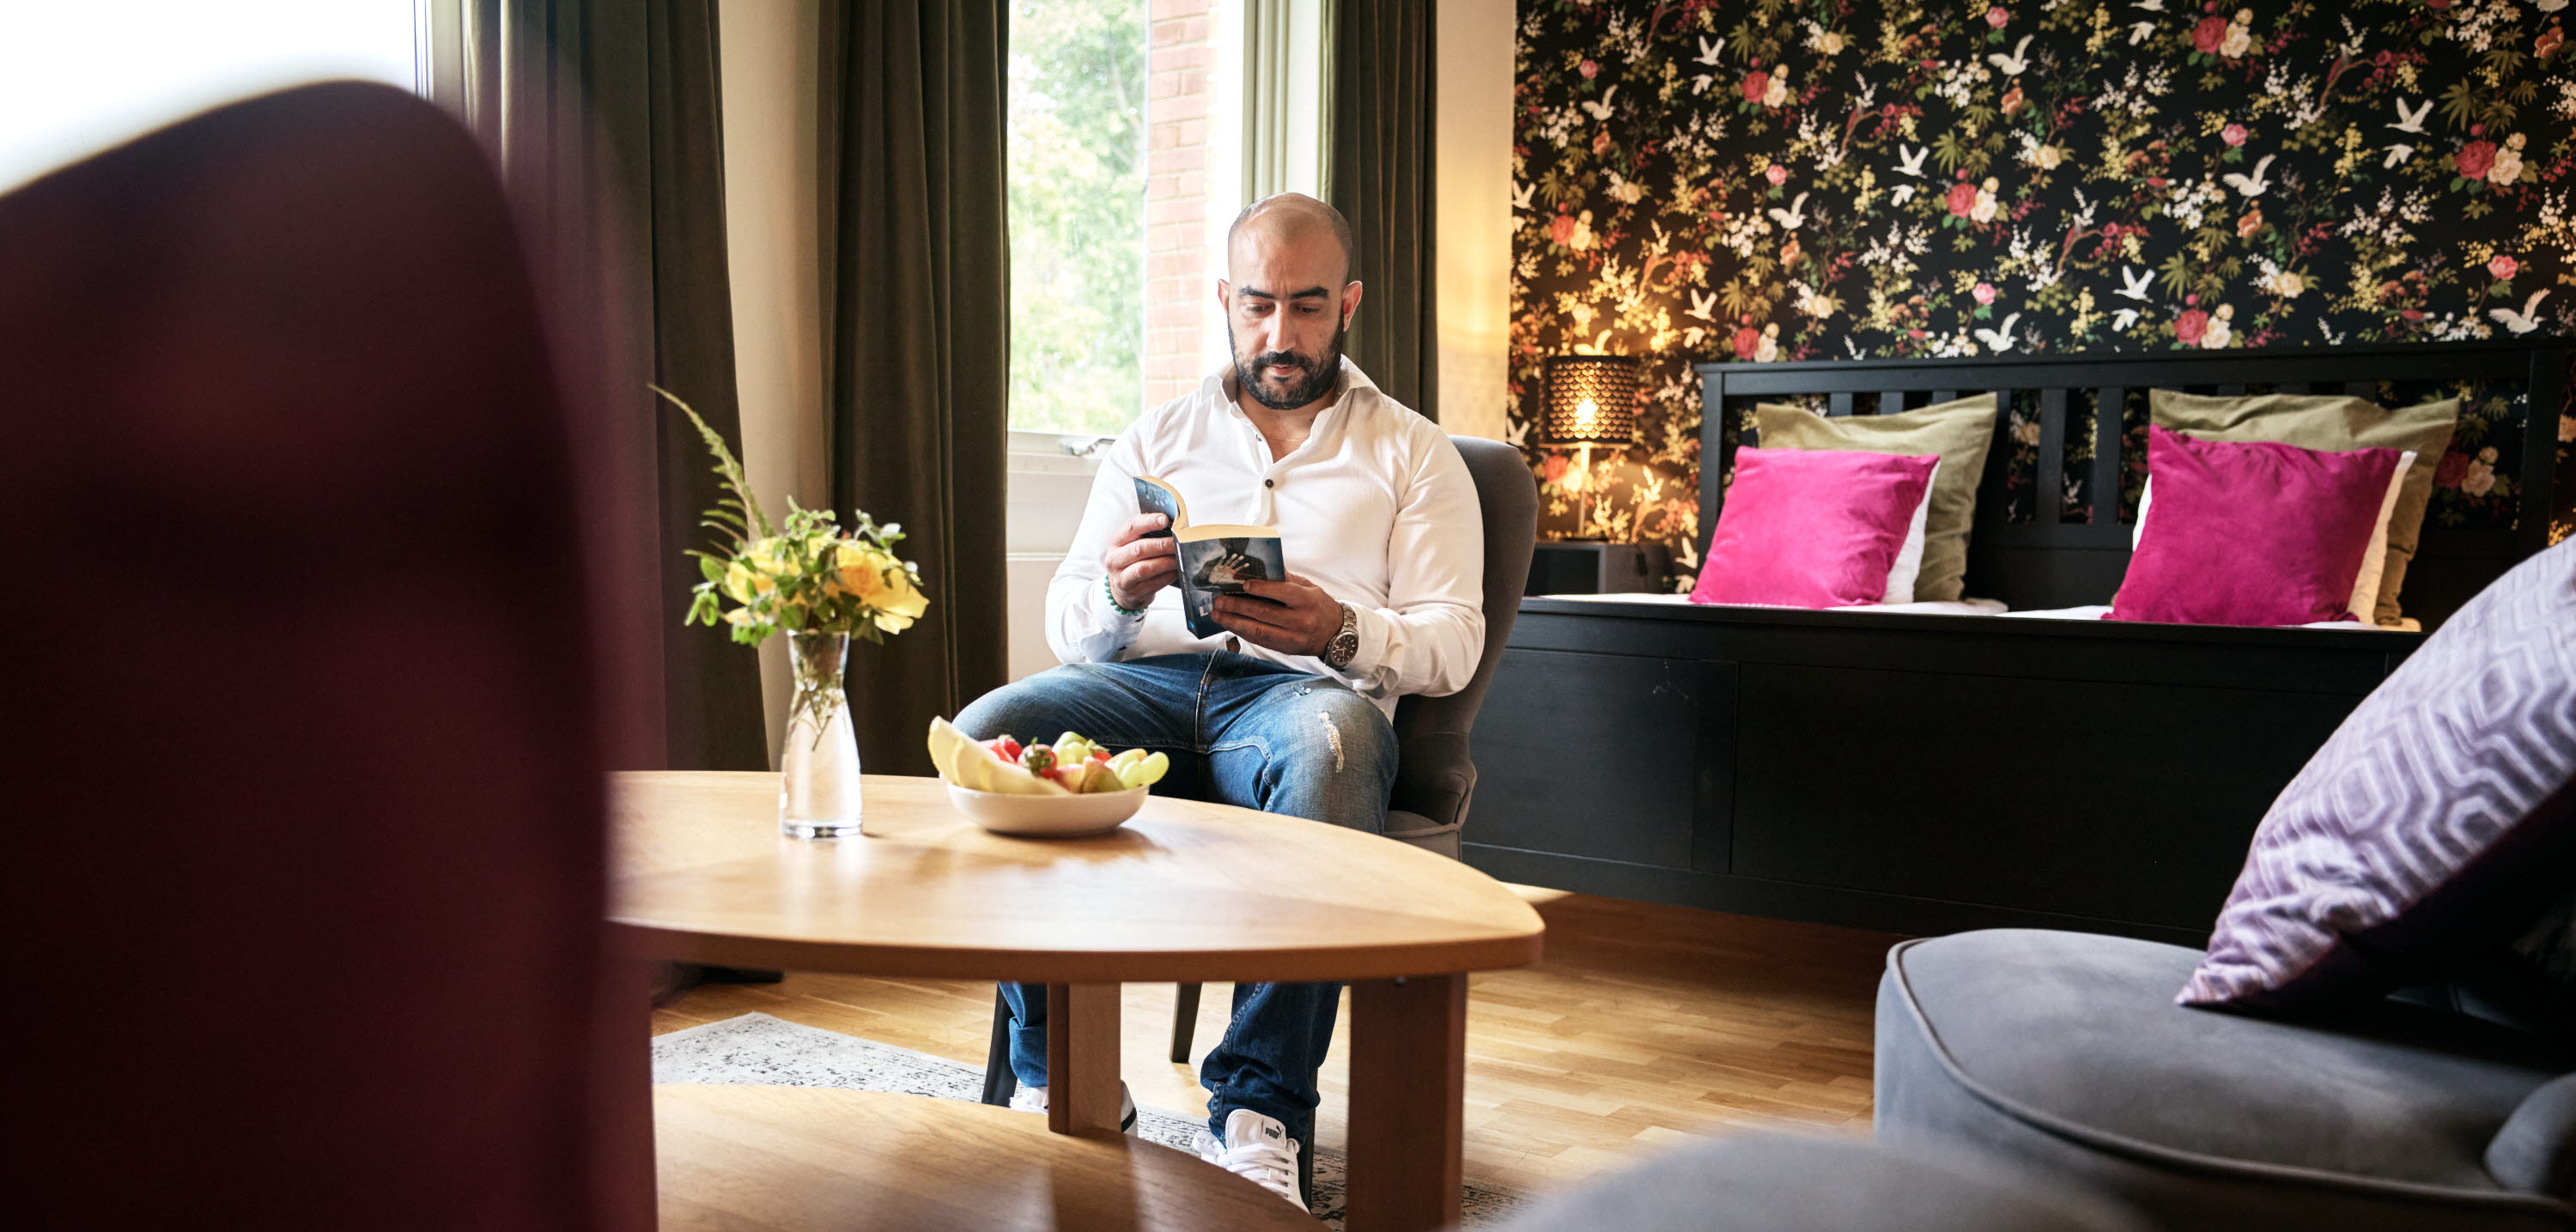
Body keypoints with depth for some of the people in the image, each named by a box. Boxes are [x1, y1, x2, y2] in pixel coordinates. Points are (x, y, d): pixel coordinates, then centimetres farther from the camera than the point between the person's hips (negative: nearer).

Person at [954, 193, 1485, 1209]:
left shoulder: (1412, 454, 16)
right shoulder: (1156, 439, 22)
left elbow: (1452, 642, 4)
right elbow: (1069, 624, 14)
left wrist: (1339, 632, -17)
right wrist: (1120, 596, -11)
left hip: (1304, 690, -2)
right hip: (1150, 681, 3)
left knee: (1334, 744, -39)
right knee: (985, 734, -27)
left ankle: (1259, 1112, -31)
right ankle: (1056, 1078, -17)